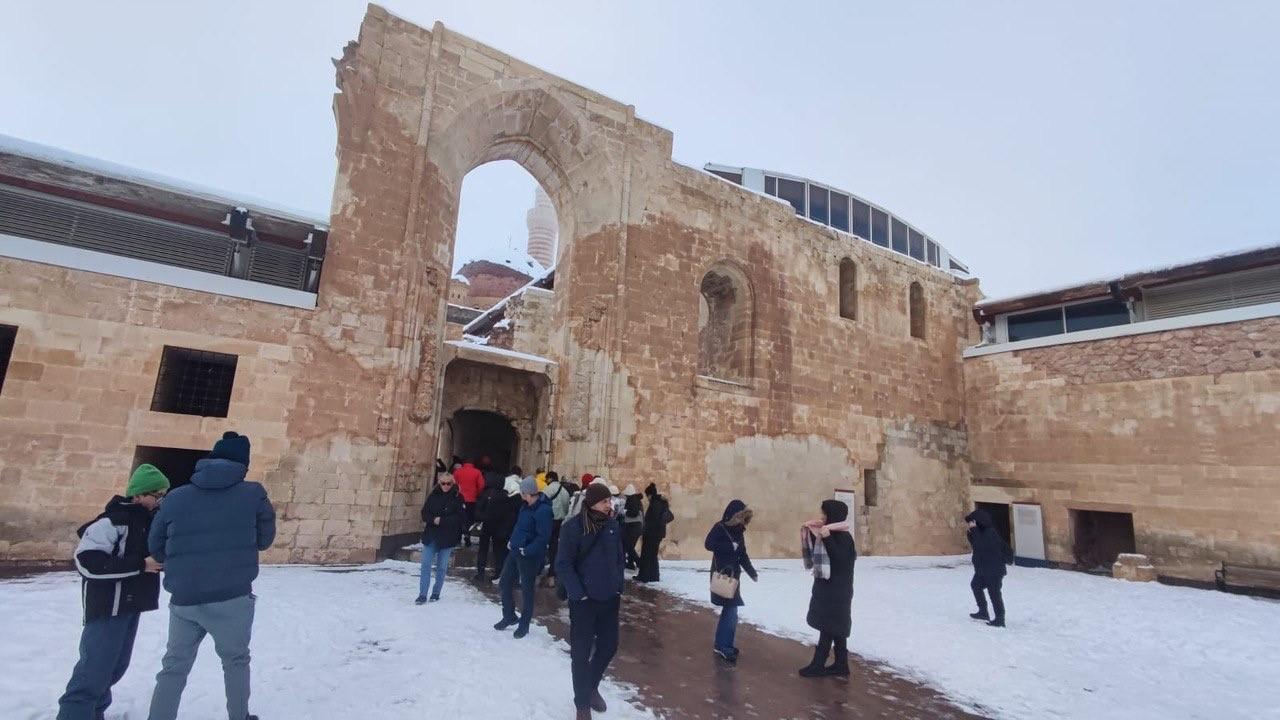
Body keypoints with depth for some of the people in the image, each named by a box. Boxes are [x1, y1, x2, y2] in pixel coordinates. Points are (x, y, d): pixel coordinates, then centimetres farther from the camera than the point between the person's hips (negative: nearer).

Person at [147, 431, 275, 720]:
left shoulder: (175, 497, 3)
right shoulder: (254, 494, -5)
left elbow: (155, 547, 13)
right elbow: (264, 540, 6)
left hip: (183, 600, 2)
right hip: (233, 598, -2)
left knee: (174, 667, 20)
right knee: (236, 661, 19)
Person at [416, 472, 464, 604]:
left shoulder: (457, 498, -5)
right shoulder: (433, 495, 3)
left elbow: (458, 518, -11)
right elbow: (424, 512, 2)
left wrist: (441, 521, -18)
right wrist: (433, 520, -17)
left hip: (447, 538, -2)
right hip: (431, 535, 2)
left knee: (442, 567, 7)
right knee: (426, 565, -1)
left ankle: (436, 593, 22)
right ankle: (422, 594, 6)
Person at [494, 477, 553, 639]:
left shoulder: (543, 510, -24)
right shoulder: (527, 505, 4)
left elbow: (543, 537, -26)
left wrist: (527, 551, -24)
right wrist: (512, 541, 9)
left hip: (529, 556, -9)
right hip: (515, 551, 9)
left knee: (527, 590, 8)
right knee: (504, 584, 17)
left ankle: (524, 624, 26)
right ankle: (509, 616, 37)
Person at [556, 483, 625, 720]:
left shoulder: (612, 525, -1)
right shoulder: (574, 527, -18)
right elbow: (563, 565, -15)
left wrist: (619, 588, 7)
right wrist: (579, 594, -16)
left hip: (610, 598, 5)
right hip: (584, 600, -5)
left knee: (609, 646, 16)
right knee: (581, 652, 8)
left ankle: (592, 686, 42)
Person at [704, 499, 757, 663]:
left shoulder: (738, 530, 9)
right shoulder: (720, 527, -12)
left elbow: (742, 554, 13)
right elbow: (708, 544, -24)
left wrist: (752, 572, 5)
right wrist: (731, 546, -22)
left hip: (733, 574, 8)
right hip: (722, 574, -8)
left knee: (729, 610, 12)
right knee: (731, 611, -7)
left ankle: (722, 643, 24)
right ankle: (723, 646, 3)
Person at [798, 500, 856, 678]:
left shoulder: (843, 537, -17)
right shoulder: (832, 535, 10)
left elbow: (839, 559, -29)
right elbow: (814, 556, 15)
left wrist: (826, 538, -33)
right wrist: (809, 534, 5)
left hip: (836, 591, -9)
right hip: (827, 588, 9)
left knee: (829, 627, -1)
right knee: (836, 627, 13)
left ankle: (818, 664, 6)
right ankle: (841, 664, 21)